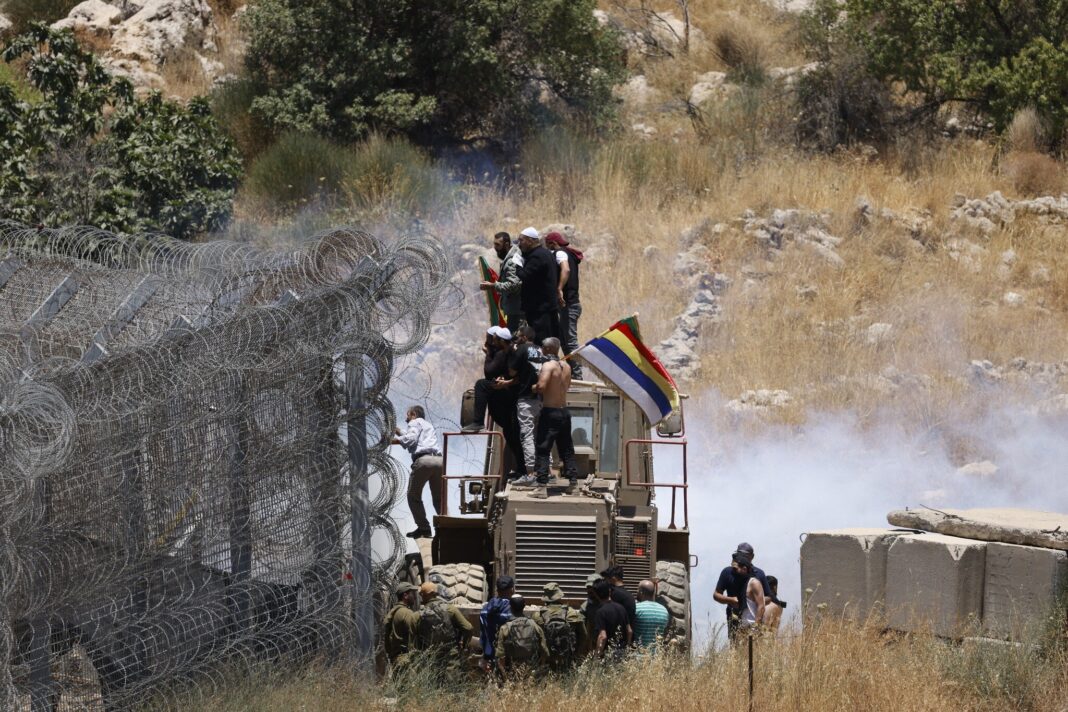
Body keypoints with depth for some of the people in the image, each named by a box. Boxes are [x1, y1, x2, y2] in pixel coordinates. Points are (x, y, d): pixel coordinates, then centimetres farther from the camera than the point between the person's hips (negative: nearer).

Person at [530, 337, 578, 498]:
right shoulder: (566, 366, 9)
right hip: (564, 411, 7)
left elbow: (541, 386, -25)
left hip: (550, 412, -7)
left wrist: (532, 388, -5)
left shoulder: (548, 365, -14)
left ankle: (542, 487, -10)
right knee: (567, 449, 16)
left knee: (542, 450, -5)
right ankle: (573, 483, 18)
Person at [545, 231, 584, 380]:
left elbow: (565, 269, -28)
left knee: (570, 341, -11)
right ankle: (572, 373, 16)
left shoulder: (560, 253, -9)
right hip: (572, 302, 10)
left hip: (568, 304, -10)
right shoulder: (569, 254, 20)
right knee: (565, 339, 14)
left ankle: (577, 376, -14)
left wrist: (559, 289, -34)